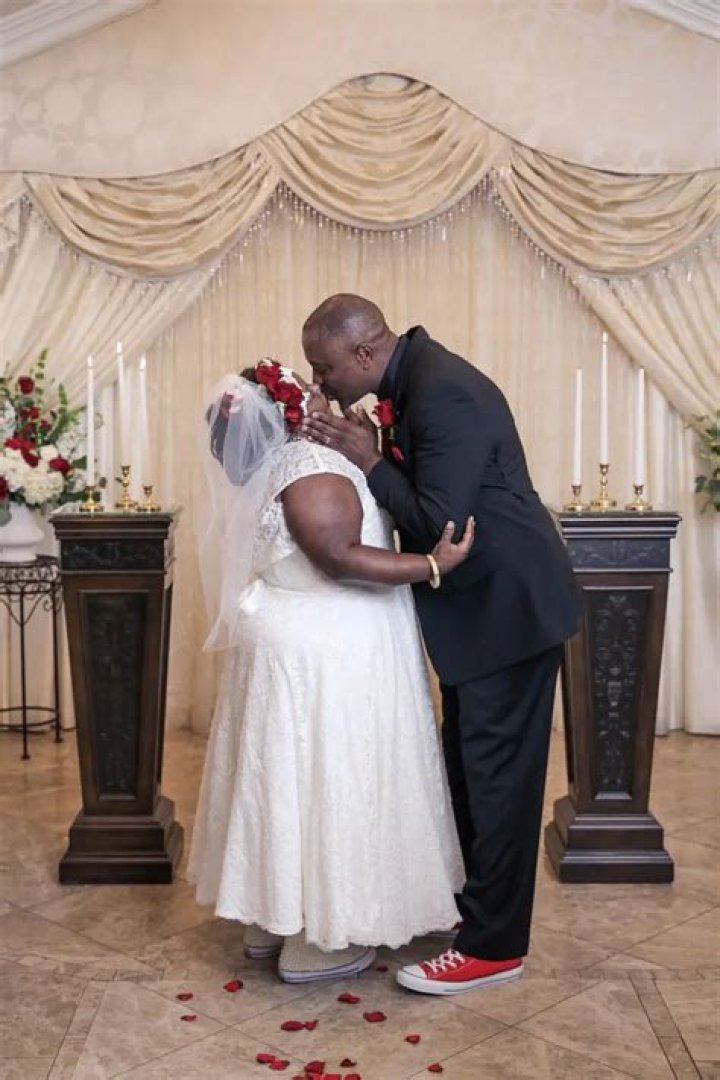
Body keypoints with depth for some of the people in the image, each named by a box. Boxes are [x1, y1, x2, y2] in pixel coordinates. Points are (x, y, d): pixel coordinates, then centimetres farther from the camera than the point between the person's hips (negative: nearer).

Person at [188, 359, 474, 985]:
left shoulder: (272, 469, 9)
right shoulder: (311, 469, -21)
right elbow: (341, 558, -28)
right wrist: (434, 565, -29)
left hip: (295, 647, 10)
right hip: (323, 657, -10)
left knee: (291, 779, 17)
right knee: (323, 781, 0)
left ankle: (272, 920, 29)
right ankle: (312, 943, 12)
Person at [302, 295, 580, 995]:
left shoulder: (443, 394, -24)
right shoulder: (413, 380, 6)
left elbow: (438, 523, -26)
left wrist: (368, 463, -19)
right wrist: (366, 456, -4)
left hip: (508, 608, -10)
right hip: (478, 603, 10)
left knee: (497, 774, -1)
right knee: (465, 765, 19)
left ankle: (493, 946, 12)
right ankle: (471, 903, 36)